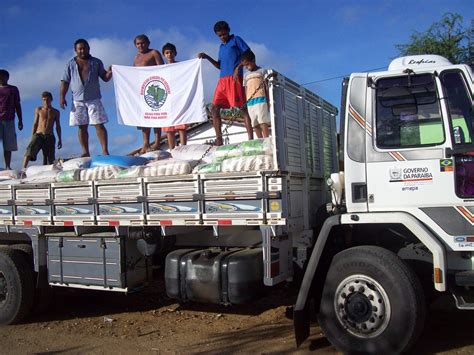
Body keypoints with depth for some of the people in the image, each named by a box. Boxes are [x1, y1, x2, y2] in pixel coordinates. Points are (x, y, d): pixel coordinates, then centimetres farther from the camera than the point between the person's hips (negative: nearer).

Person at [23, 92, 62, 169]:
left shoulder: (55, 112, 13)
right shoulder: (38, 110, 12)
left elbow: (58, 126, 15)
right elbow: (35, 124, 13)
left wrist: (59, 139, 10)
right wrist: (32, 137, 8)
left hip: (50, 137, 2)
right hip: (38, 134, -2)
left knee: (50, 158, -4)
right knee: (30, 149, -26)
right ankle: (23, 168, -36)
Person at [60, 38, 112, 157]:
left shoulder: (96, 62, 10)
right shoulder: (71, 64, 10)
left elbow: (105, 78, 7)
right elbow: (65, 82, 8)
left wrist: (109, 73, -16)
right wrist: (62, 97, -1)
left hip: (94, 99, -1)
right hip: (78, 100, 1)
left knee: (99, 125, -7)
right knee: (82, 127, 3)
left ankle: (105, 150, -8)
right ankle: (85, 152, 10)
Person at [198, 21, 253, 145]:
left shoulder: (236, 40, 7)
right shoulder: (221, 46, 26)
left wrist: (238, 68, -12)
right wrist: (207, 57, 14)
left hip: (234, 78, -7)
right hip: (222, 79, 8)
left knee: (242, 108, -11)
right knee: (214, 108, 1)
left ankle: (250, 138, -13)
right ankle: (219, 140, 3)